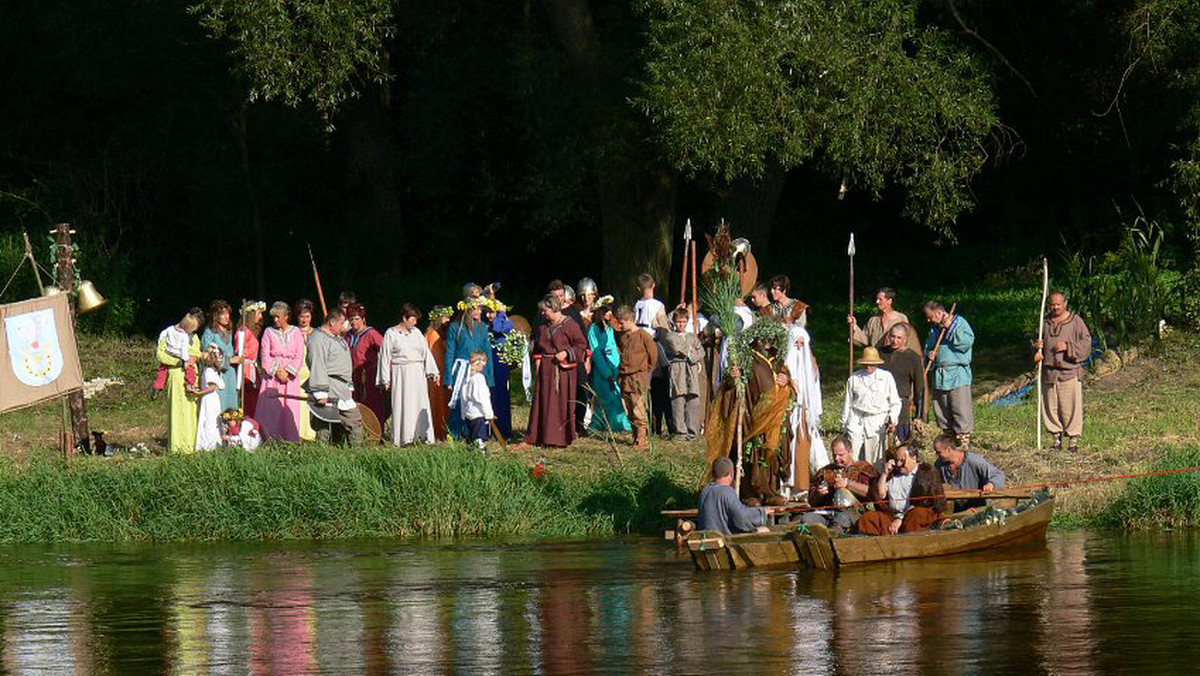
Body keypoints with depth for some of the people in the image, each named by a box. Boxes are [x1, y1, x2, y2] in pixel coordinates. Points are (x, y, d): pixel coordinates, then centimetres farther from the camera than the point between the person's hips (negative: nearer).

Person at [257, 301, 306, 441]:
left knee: (290, 410, -5)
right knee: (271, 409, -8)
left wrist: (287, 372, -9)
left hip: (290, 376, 0)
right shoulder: (269, 332, 8)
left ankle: (290, 442, -4)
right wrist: (277, 371, -10)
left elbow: (299, 357, 4)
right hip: (272, 376, 0)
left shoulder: (296, 333, 9)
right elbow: (265, 356, 2)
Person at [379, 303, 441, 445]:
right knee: (403, 405, -5)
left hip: (418, 374, 4)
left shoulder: (416, 332, 12)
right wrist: (386, 380, -4)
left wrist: (434, 373, 6)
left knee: (421, 404, 1)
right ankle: (404, 438, -4)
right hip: (400, 374, -4)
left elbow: (426, 353, 12)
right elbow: (385, 357, 0)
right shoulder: (391, 334, 0)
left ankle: (423, 435, 2)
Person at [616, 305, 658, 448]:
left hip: (638, 377, -7)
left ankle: (641, 438, -8)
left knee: (638, 409, -10)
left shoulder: (642, 335, -8)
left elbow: (653, 353, -3)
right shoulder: (622, 336, 11)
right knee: (629, 410, 7)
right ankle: (636, 435, 14)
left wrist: (647, 370, 4)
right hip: (624, 378, 7)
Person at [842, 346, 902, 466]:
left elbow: (895, 403, 10)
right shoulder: (854, 378, 9)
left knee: (872, 461, -3)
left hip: (877, 424, -1)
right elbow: (848, 403, 16)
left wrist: (892, 418, -7)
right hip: (856, 420, 1)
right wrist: (845, 424, 14)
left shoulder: (886, 377, 7)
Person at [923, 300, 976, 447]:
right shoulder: (934, 328, 16)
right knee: (941, 409, 9)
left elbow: (967, 342, -17)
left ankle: (964, 439, -8)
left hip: (958, 375, -7)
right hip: (939, 374, 7)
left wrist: (951, 328, -19)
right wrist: (930, 354, 5)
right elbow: (928, 346, 27)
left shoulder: (960, 323, -4)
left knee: (960, 408, -11)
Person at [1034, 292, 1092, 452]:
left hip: (1070, 371, -4)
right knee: (1051, 407, 4)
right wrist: (1037, 347, 1)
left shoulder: (1075, 321, 1)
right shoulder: (1046, 323, 14)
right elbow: (1038, 343, 25)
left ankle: (1074, 441, -1)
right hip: (1049, 371, 4)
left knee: (1071, 407, -6)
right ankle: (1057, 439, 13)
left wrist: (1067, 347, -14)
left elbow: (1086, 343, -1)